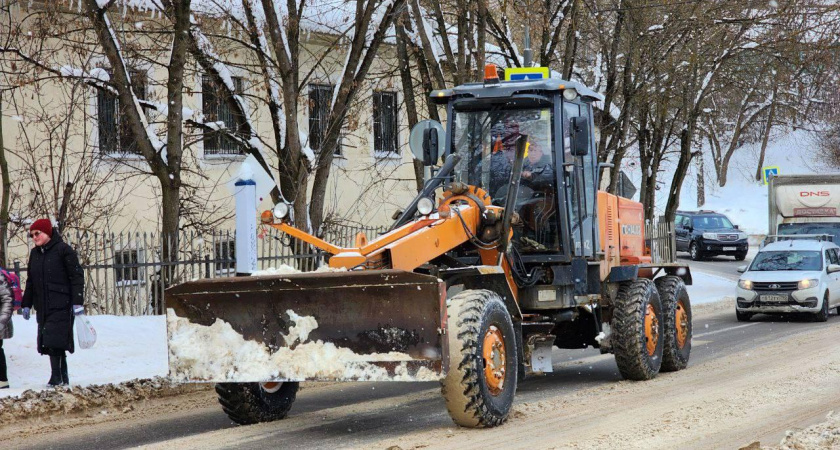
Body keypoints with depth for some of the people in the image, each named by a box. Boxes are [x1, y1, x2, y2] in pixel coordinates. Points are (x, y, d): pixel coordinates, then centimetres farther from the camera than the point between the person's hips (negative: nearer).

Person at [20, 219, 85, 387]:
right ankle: (62, 378, 9)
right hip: (43, 307, 7)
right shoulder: (35, 254, 15)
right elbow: (30, 281, 23)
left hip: (61, 306, -7)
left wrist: (78, 302, -15)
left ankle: (57, 376, -11)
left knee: (55, 341, -14)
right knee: (48, 342, 4)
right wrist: (26, 304, 18)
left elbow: (77, 277, -8)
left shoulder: (63, 250, -5)